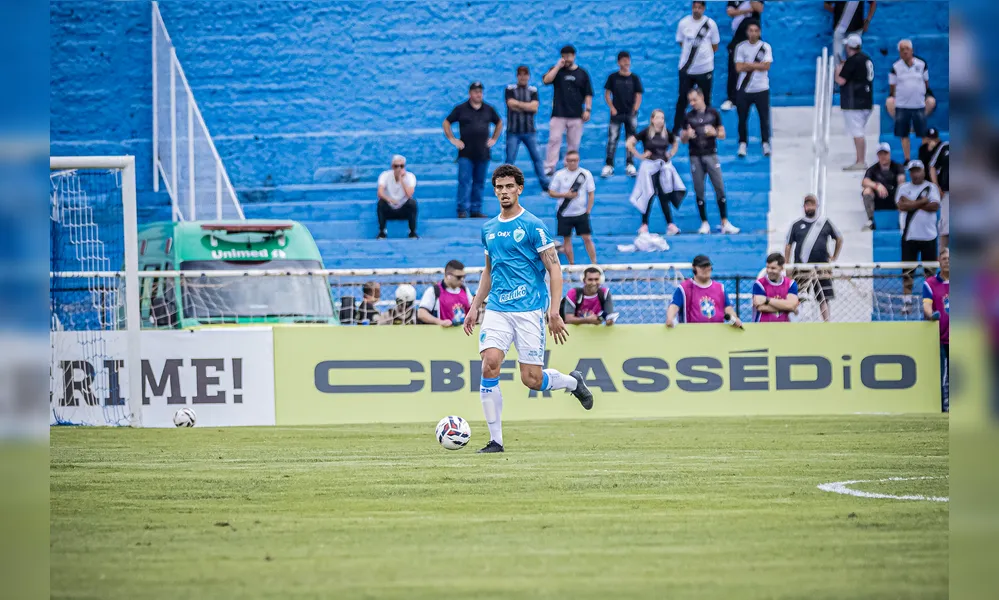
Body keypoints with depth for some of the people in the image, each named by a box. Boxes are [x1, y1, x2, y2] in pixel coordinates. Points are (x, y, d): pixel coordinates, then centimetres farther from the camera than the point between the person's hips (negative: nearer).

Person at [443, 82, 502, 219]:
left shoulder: (488, 110, 10)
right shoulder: (461, 109, 1)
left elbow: (499, 123, 25)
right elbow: (446, 123, 6)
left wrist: (494, 139, 14)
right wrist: (453, 140, -1)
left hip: (483, 154, 3)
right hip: (466, 153, -3)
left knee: (479, 183, 7)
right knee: (464, 181, -9)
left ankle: (476, 210, 12)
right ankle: (463, 210, -8)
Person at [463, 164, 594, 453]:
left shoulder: (533, 226, -5)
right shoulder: (489, 229, 13)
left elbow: (554, 269, -6)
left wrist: (554, 311, -15)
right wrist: (474, 307, 19)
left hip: (529, 310, -5)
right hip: (497, 309, 5)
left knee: (532, 379, -6)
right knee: (489, 364, -15)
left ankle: (573, 381, 28)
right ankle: (495, 440, -8)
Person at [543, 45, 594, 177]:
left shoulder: (582, 73, 9)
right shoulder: (557, 70, 7)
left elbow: (588, 93, 10)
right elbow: (546, 80, -12)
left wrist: (587, 109, 0)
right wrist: (558, 66, -11)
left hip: (576, 115, 1)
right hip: (558, 114, -1)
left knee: (574, 142, 4)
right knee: (554, 139, -10)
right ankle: (549, 167, -10)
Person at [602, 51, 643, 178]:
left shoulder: (634, 78, 3)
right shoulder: (613, 77, 1)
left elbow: (638, 96, 5)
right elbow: (607, 94, 4)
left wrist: (635, 109, -6)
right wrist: (612, 108, -7)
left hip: (630, 114, 1)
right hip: (616, 113, -1)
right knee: (612, 139, -6)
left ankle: (630, 165, 10)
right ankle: (608, 166, -3)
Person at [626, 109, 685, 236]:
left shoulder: (667, 134, 3)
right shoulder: (645, 133, -9)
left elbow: (675, 144, 24)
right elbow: (629, 144, -10)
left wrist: (670, 154, 8)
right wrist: (639, 155, -10)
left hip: (664, 167, 3)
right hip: (650, 167, -3)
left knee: (664, 197, 4)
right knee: (649, 196, -1)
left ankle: (670, 225, 5)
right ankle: (644, 225, 8)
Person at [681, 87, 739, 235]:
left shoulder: (713, 113, 5)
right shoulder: (688, 117, 7)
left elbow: (722, 134, 8)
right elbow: (683, 140, 11)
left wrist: (714, 132, -13)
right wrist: (687, 135, -12)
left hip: (711, 155, -1)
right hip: (695, 157, 1)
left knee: (720, 188, -5)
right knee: (699, 191, 1)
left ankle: (725, 223, -2)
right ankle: (704, 224, 8)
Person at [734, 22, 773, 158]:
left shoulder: (765, 47, 2)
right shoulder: (741, 47, 3)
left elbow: (766, 66, -9)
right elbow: (739, 67, -7)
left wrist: (748, 65, -10)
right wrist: (757, 65, -9)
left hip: (761, 89, -1)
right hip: (744, 89, 1)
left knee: (764, 118, 1)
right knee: (742, 118, 4)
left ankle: (766, 144, 12)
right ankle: (742, 144, 15)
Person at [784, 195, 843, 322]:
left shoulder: (825, 223, 7)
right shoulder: (796, 225, 6)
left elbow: (839, 239, 18)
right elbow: (788, 246, 8)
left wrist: (834, 258, 11)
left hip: (821, 268, 1)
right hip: (801, 268, -1)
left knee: (824, 299, 2)